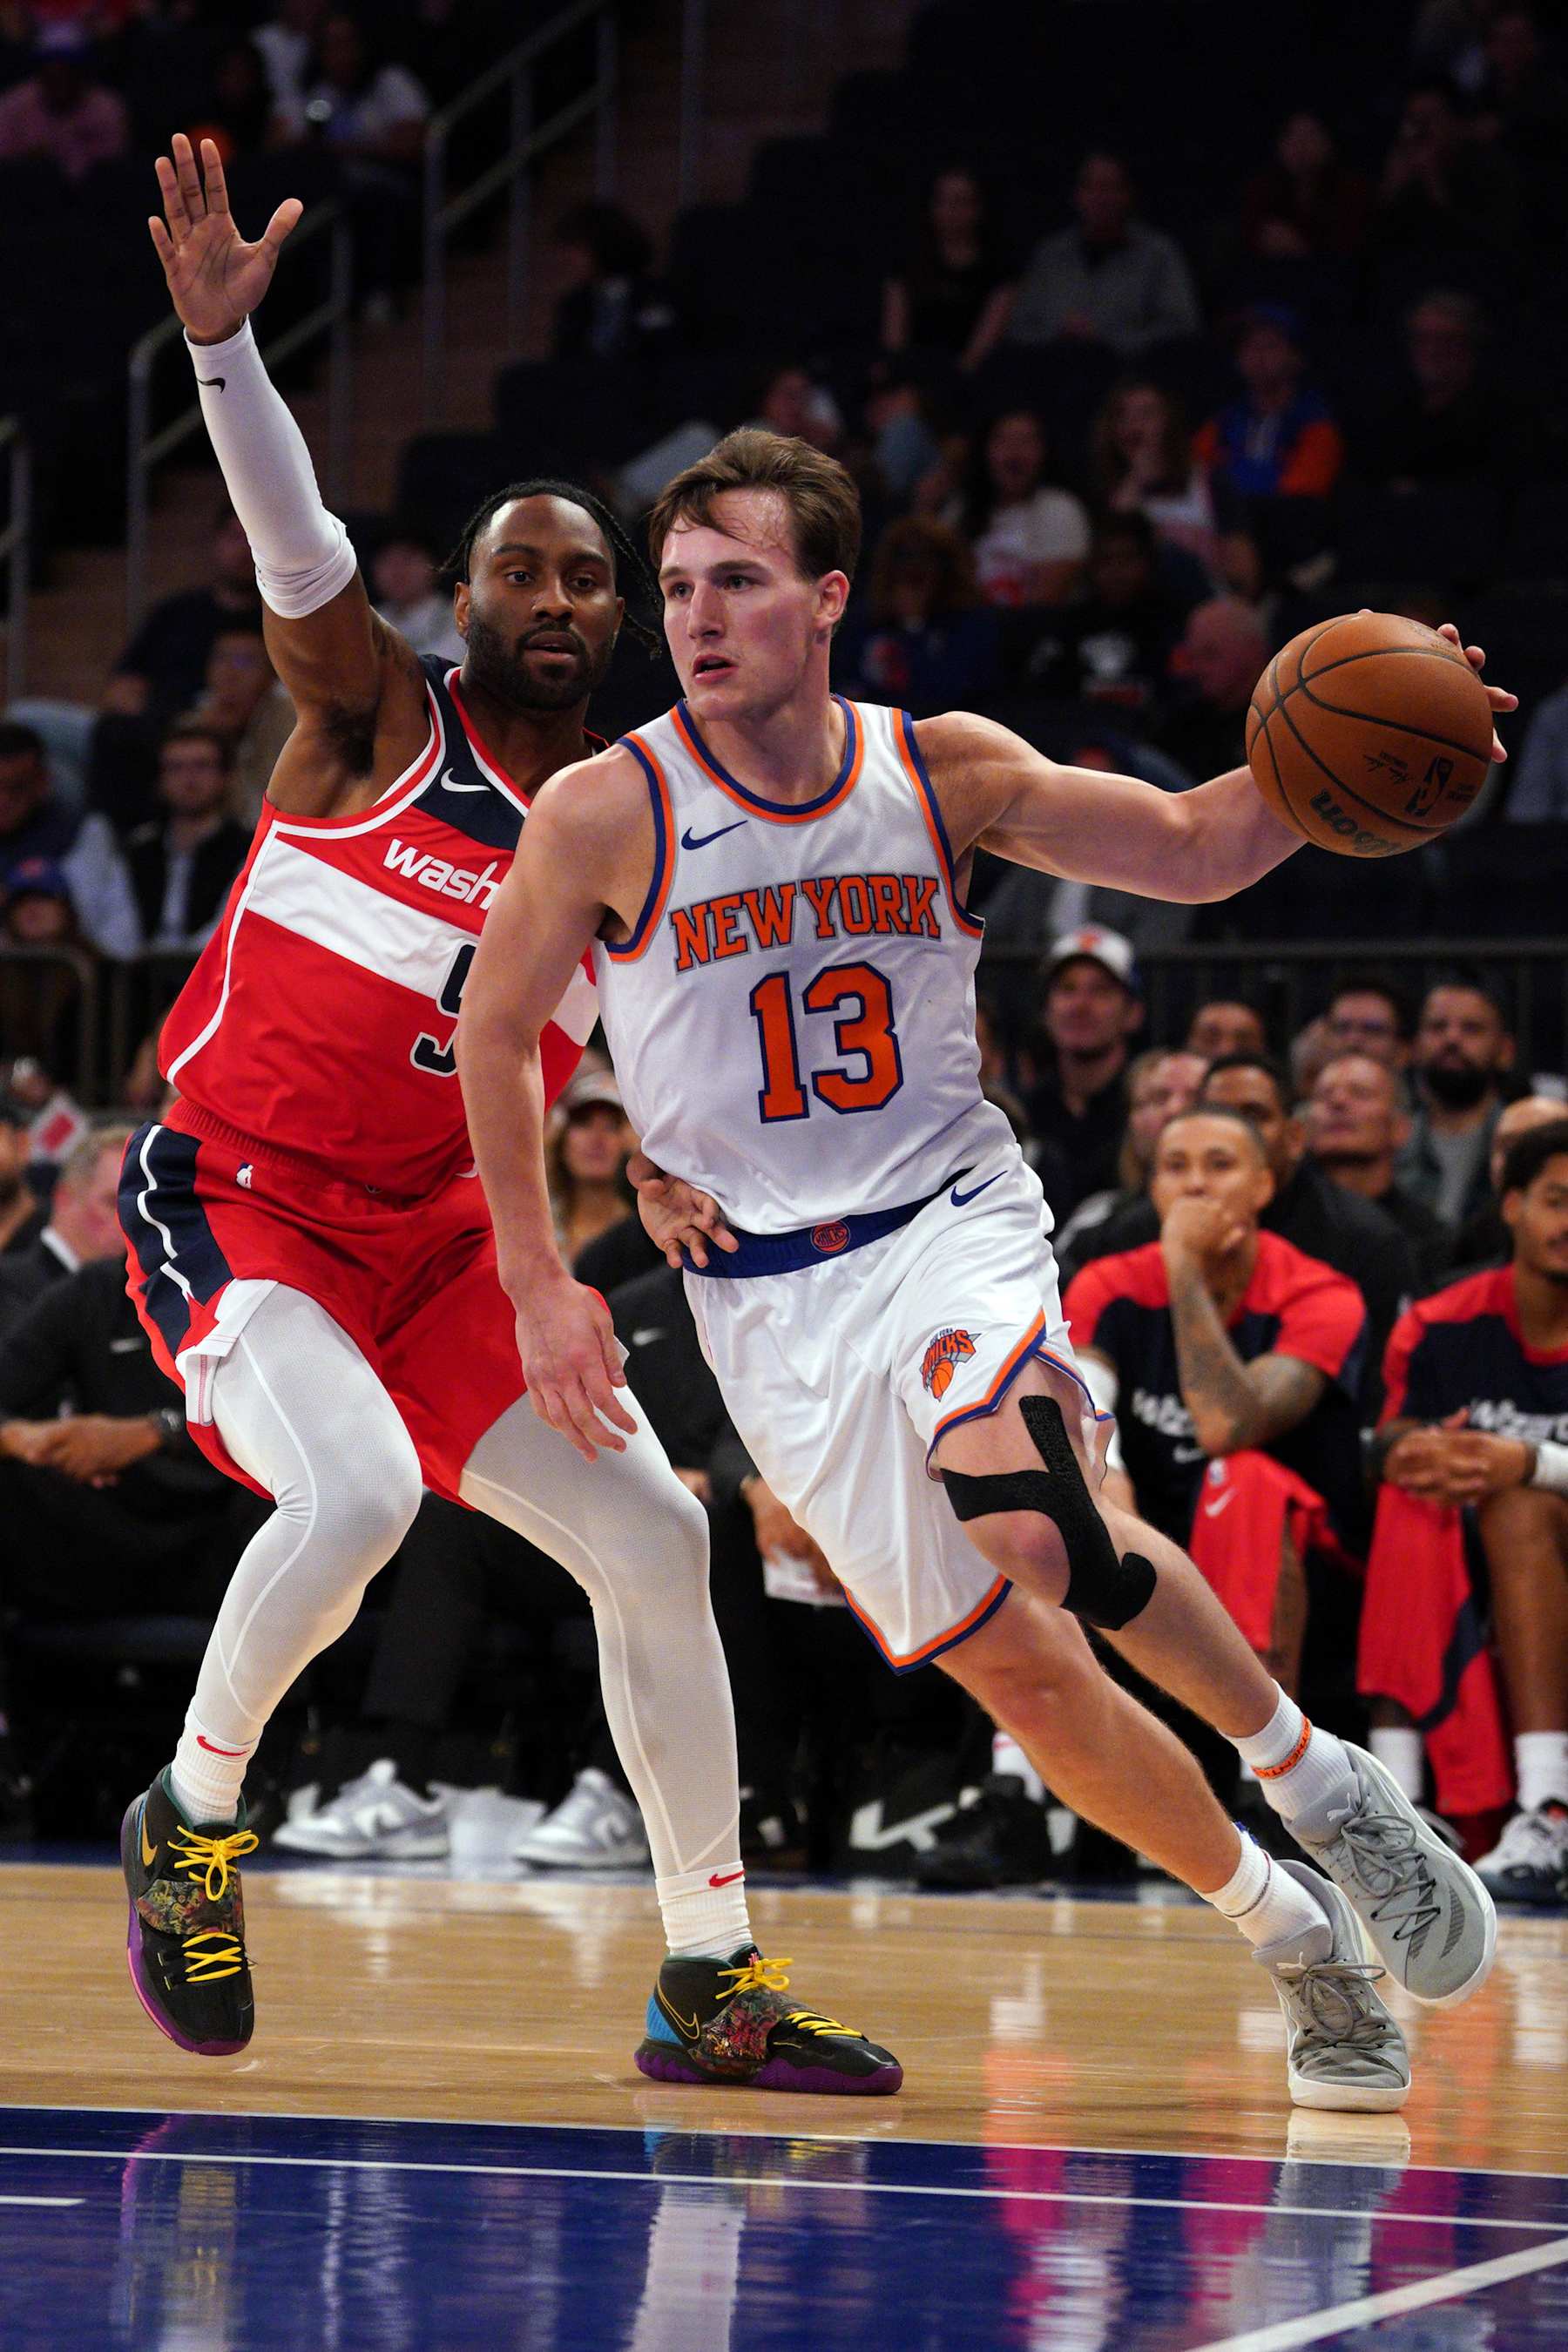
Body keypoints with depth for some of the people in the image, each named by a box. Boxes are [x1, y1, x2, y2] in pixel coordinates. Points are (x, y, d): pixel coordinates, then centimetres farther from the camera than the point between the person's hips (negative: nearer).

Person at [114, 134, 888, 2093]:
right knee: (354, 1491, -31)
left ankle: (713, 1977, 9)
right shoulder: (378, 715, -5)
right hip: (235, 1197, -6)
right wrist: (220, 332, -39)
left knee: (655, 1540, -1)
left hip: (434, 1241, 6)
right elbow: (288, 535, -23)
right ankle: (191, 1816, -5)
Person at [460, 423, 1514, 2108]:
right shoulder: (605, 813, -9)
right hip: (767, 1293, 1)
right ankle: (1291, 1933, 15)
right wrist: (539, 1284, 1)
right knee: (1007, 1659, -4)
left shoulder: (944, 772, -4)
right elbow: (495, 1035, 4)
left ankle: (1313, 1776, -8)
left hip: (951, 1224, 0)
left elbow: (1198, 851, 5)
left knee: (1040, 1537, -31)